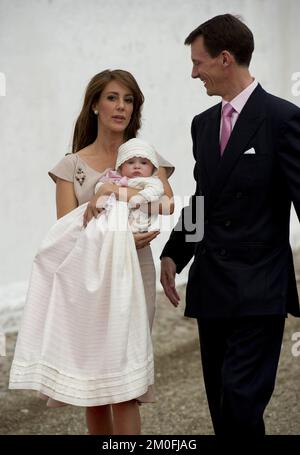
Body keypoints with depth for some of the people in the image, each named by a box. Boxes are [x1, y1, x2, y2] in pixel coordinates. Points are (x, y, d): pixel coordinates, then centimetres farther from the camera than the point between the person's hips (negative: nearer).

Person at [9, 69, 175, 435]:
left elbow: (167, 205, -10)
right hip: (85, 279, 2)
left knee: (122, 389, -7)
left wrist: (120, 192, -23)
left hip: (131, 276, -1)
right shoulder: (72, 165, 8)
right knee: (90, 388, 8)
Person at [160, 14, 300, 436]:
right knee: (221, 406, 12)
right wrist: (174, 254, 9)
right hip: (212, 289, 7)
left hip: (259, 290, -7)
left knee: (241, 405, -12)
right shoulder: (203, 123, 12)